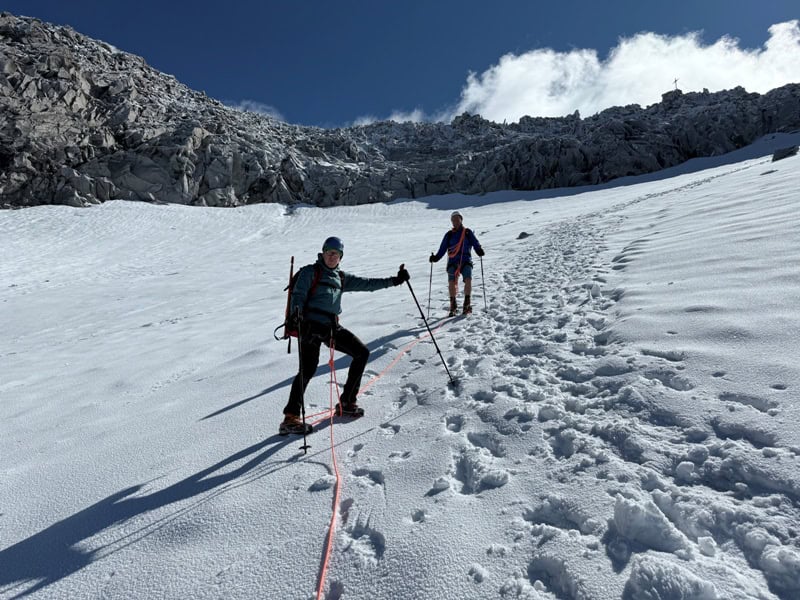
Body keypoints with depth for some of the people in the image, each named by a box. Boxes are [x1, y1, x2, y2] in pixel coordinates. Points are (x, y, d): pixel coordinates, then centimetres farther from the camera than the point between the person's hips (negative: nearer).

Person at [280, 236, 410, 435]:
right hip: (311, 324, -6)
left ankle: (346, 402, 13)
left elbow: (366, 283, 20)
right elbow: (298, 295, -5)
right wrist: (296, 312, -26)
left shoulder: (342, 277, 20)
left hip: (332, 327, 7)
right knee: (308, 369, -20)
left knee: (362, 353, 4)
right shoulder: (310, 272, 5)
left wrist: (394, 280, 17)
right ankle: (290, 418, -15)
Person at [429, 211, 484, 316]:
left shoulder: (468, 232, 11)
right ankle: (453, 306, -5)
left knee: (468, 280, -23)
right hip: (453, 261, 1)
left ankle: (467, 304, -10)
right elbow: (442, 249, 10)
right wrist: (435, 257, -5)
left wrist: (479, 250, -17)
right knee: (451, 282, -18)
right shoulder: (449, 235, 14)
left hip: (466, 261, -1)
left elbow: (476, 244, 3)